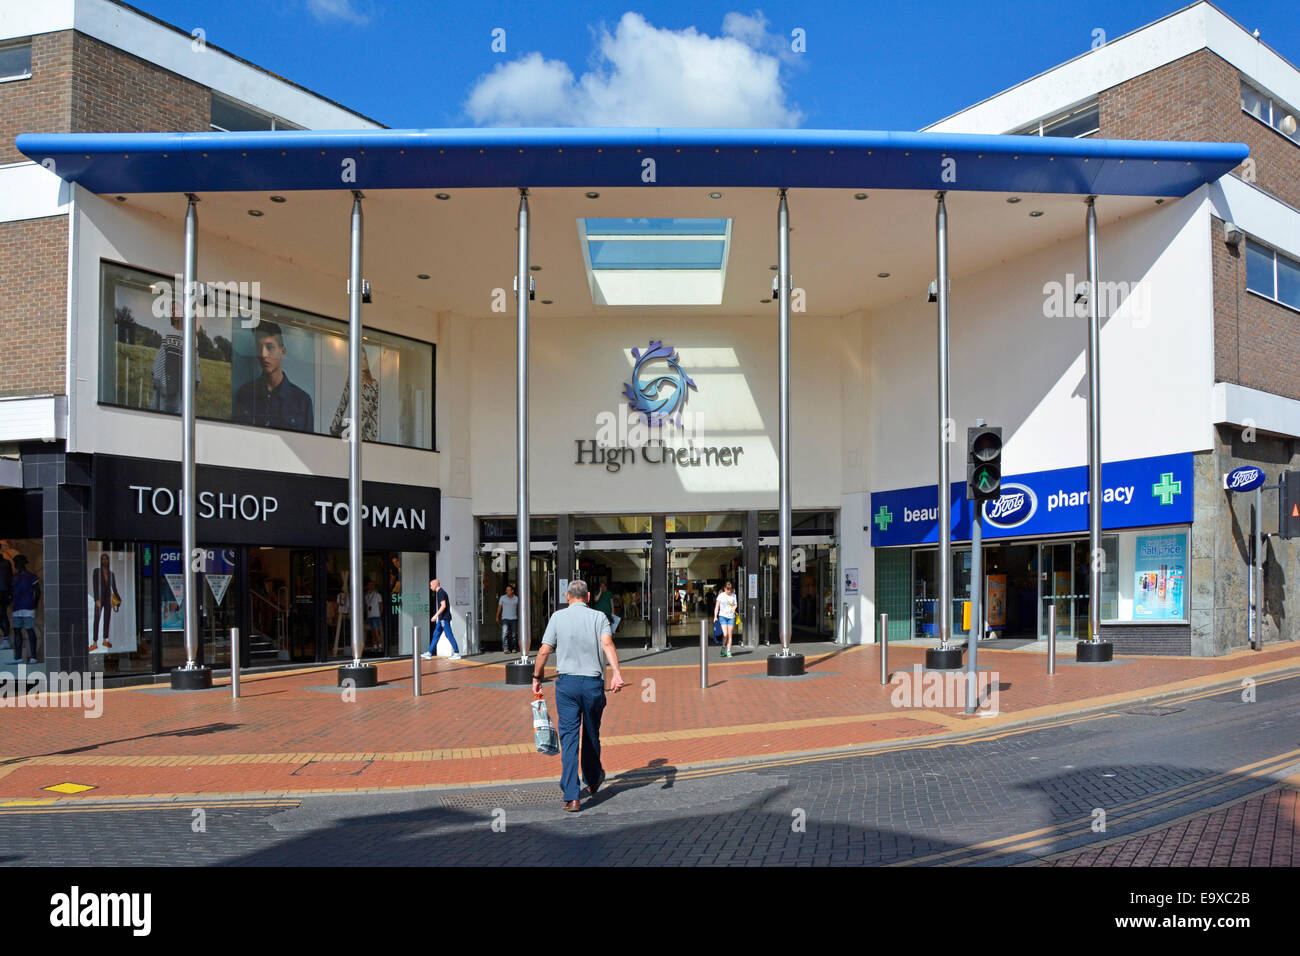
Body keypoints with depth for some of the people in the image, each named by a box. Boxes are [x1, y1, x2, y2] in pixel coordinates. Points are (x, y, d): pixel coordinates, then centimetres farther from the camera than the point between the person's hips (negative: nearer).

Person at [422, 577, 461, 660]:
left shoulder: (441, 593, -13)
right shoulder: (439, 593, 17)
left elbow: (443, 606, -23)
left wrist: (436, 615, -24)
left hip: (444, 618, -10)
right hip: (441, 619, 10)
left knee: (449, 635, -7)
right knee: (435, 635, 10)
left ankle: (457, 653, -4)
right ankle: (429, 653, 13)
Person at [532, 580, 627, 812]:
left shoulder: (558, 617, 3)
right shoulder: (599, 617, 3)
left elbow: (544, 651, -1)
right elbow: (607, 643, -14)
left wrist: (536, 677, 11)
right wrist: (617, 673, -23)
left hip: (567, 682, -1)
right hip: (593, 682, 1)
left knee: (569, 737, -1)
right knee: (591, 735, 19)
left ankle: (572, 797, -8)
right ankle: (593, 780, 39)